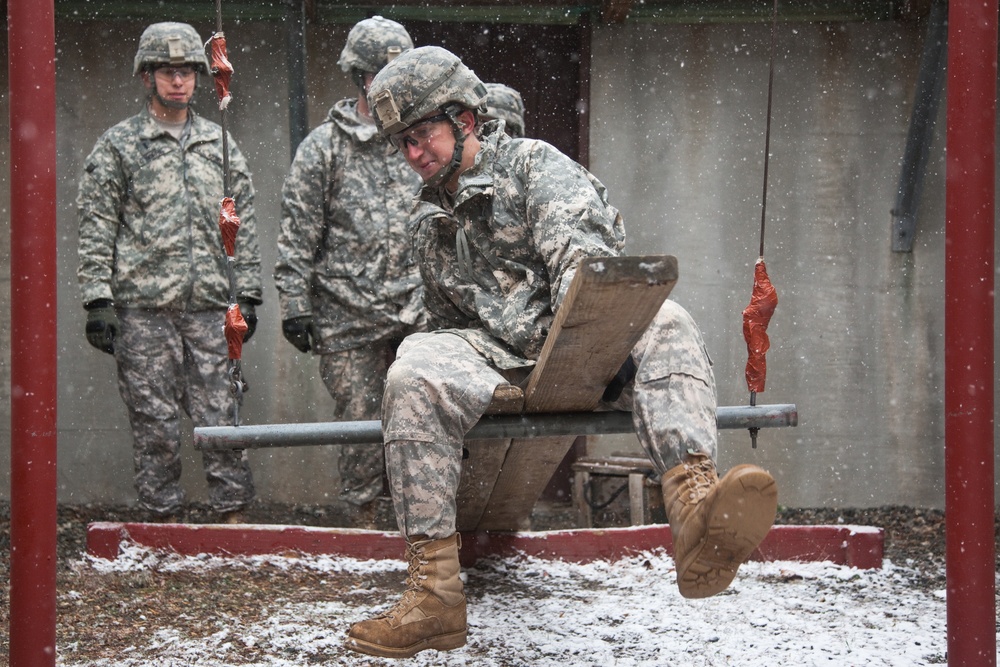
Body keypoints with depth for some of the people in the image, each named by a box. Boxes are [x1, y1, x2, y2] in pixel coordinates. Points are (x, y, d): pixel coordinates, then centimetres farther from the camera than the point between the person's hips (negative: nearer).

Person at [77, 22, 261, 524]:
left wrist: (247, 294, 8)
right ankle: (165, 522, 10)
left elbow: (243, 225, 15)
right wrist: (98, 301, -8)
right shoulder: (117, 146, 4)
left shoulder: (220, 145, 14)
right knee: (154, 421, 1)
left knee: (220, 415, 1)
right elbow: (96, 229, 0)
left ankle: (234, 517, 7)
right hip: (143, 308, -2)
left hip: (210, 307, 2)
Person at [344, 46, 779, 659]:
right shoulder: (427, 222, 24)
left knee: (665, 324, -34)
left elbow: (580, 249, -11)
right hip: (492, 357, 3)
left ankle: (697, 520, -62)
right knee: (416, 372, -30)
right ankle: (435, 592, -35)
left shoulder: (534, 164, 6)